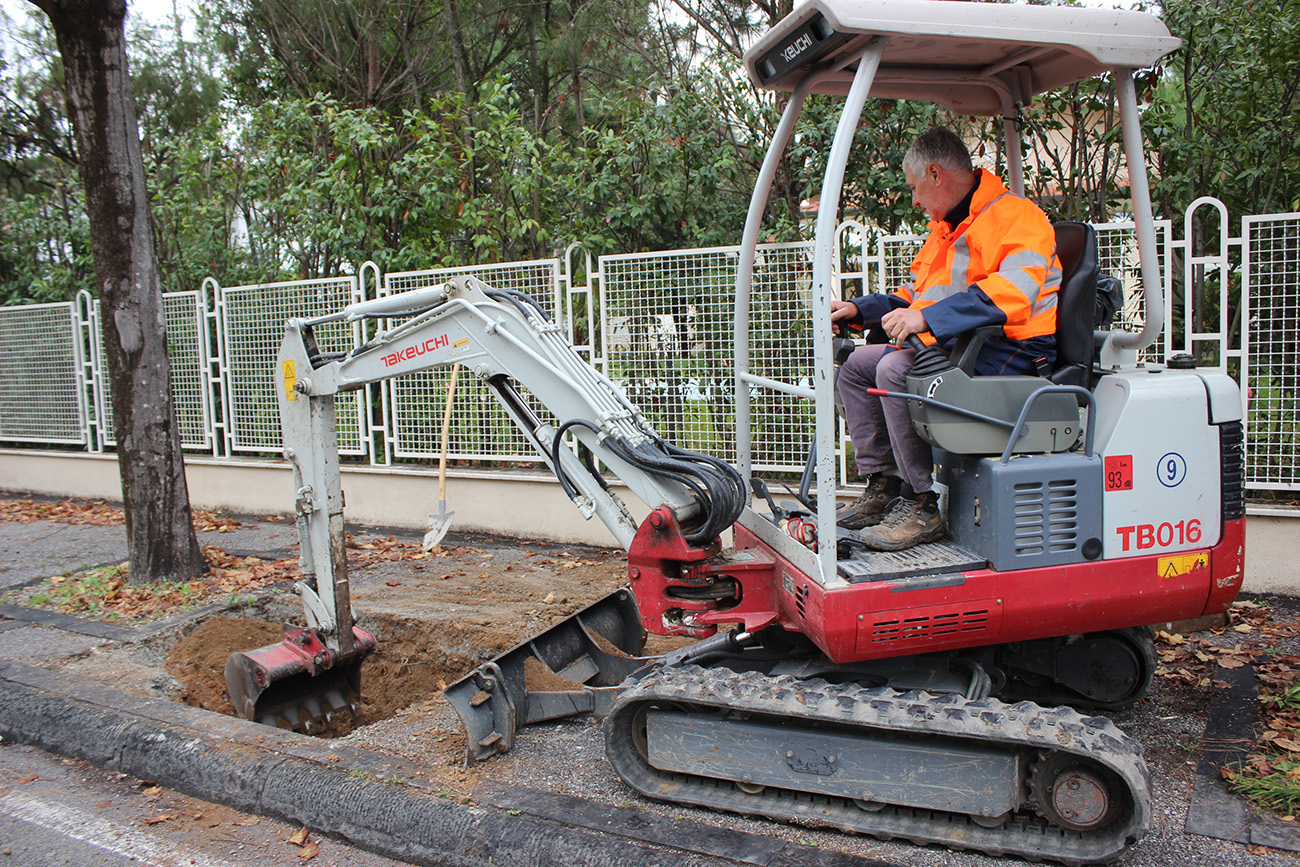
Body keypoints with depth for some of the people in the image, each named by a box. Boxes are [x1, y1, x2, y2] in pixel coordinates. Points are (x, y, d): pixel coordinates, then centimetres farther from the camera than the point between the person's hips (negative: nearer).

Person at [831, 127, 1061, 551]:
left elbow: (1011, 294, -29)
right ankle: (883, 487, 3)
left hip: (1009, 355, -10)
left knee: (896, 368, -30)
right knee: (856, 366, 7)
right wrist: (858, 310, 16)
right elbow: (914, 297, 29)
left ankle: (923, 506, -23)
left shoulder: (1016, 216, -12)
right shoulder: (945, 228, 21)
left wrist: (928, 317, -36)